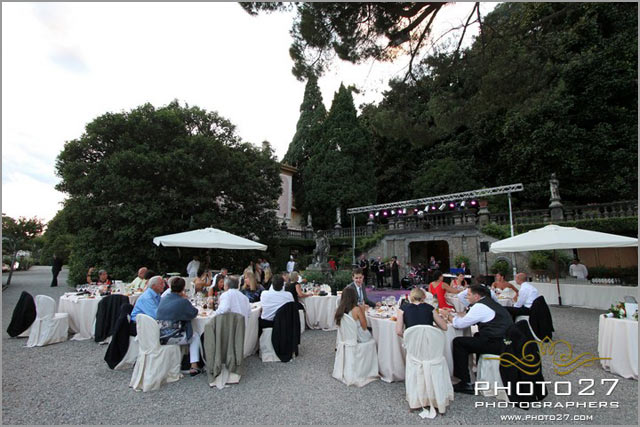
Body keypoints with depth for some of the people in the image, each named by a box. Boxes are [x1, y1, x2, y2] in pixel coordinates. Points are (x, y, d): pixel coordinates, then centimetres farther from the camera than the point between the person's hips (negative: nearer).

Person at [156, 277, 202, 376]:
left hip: (159, 336, 7)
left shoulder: (163, 299, 7)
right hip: (172, 338, -7)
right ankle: (194, 367, 12)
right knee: (195, 337, 19)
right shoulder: (183, 301, -13)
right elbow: (194, 313, 1)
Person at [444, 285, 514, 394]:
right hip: (505, 341, 10)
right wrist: (453, 315, 18)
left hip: (497, 345, -10)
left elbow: (460, 324, -9)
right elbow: (468, 320, 23)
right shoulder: (490, 302, 17)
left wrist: (449, 316, 8)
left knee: (458, 342, -5)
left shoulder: (480, 306, -12)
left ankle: (465, 383, -2)